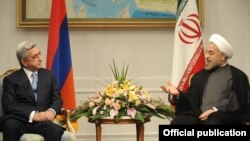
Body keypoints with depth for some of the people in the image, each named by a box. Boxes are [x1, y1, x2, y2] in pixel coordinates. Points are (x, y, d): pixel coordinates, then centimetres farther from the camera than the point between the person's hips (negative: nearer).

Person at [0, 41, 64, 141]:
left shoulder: (48, 75, 19)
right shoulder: (11, 79, 8)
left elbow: (57, 99, 14)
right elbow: (9, 105, -4)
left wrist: (52, 111, -11)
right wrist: (32, 115, -18)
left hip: (42, 120, 2)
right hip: (19, 120, -2)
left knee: (56, 131, -32)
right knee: (11, 126, -37)